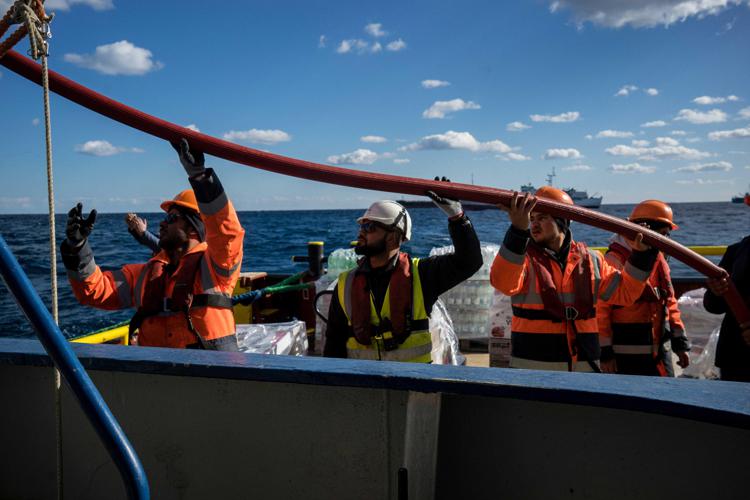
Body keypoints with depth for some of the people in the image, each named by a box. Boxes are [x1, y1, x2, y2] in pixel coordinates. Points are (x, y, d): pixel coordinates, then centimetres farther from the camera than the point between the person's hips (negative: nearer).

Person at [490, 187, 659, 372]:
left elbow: (624, 293, 17)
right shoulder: (523, 256, -6)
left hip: (584, 366, 4)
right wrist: (518, 230, -39)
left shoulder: (589, 260, 8)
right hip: (532, 368, -4)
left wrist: (641, 255, 5)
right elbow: (503, 282, -28)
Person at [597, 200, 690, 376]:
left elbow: (669, 303, 18)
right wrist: (605, 352, -18)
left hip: (659, 355, 8)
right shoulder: (614, 262, -14)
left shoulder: (659, 261, 13)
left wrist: (680, 343, 14)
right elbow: (600, 310, -17)